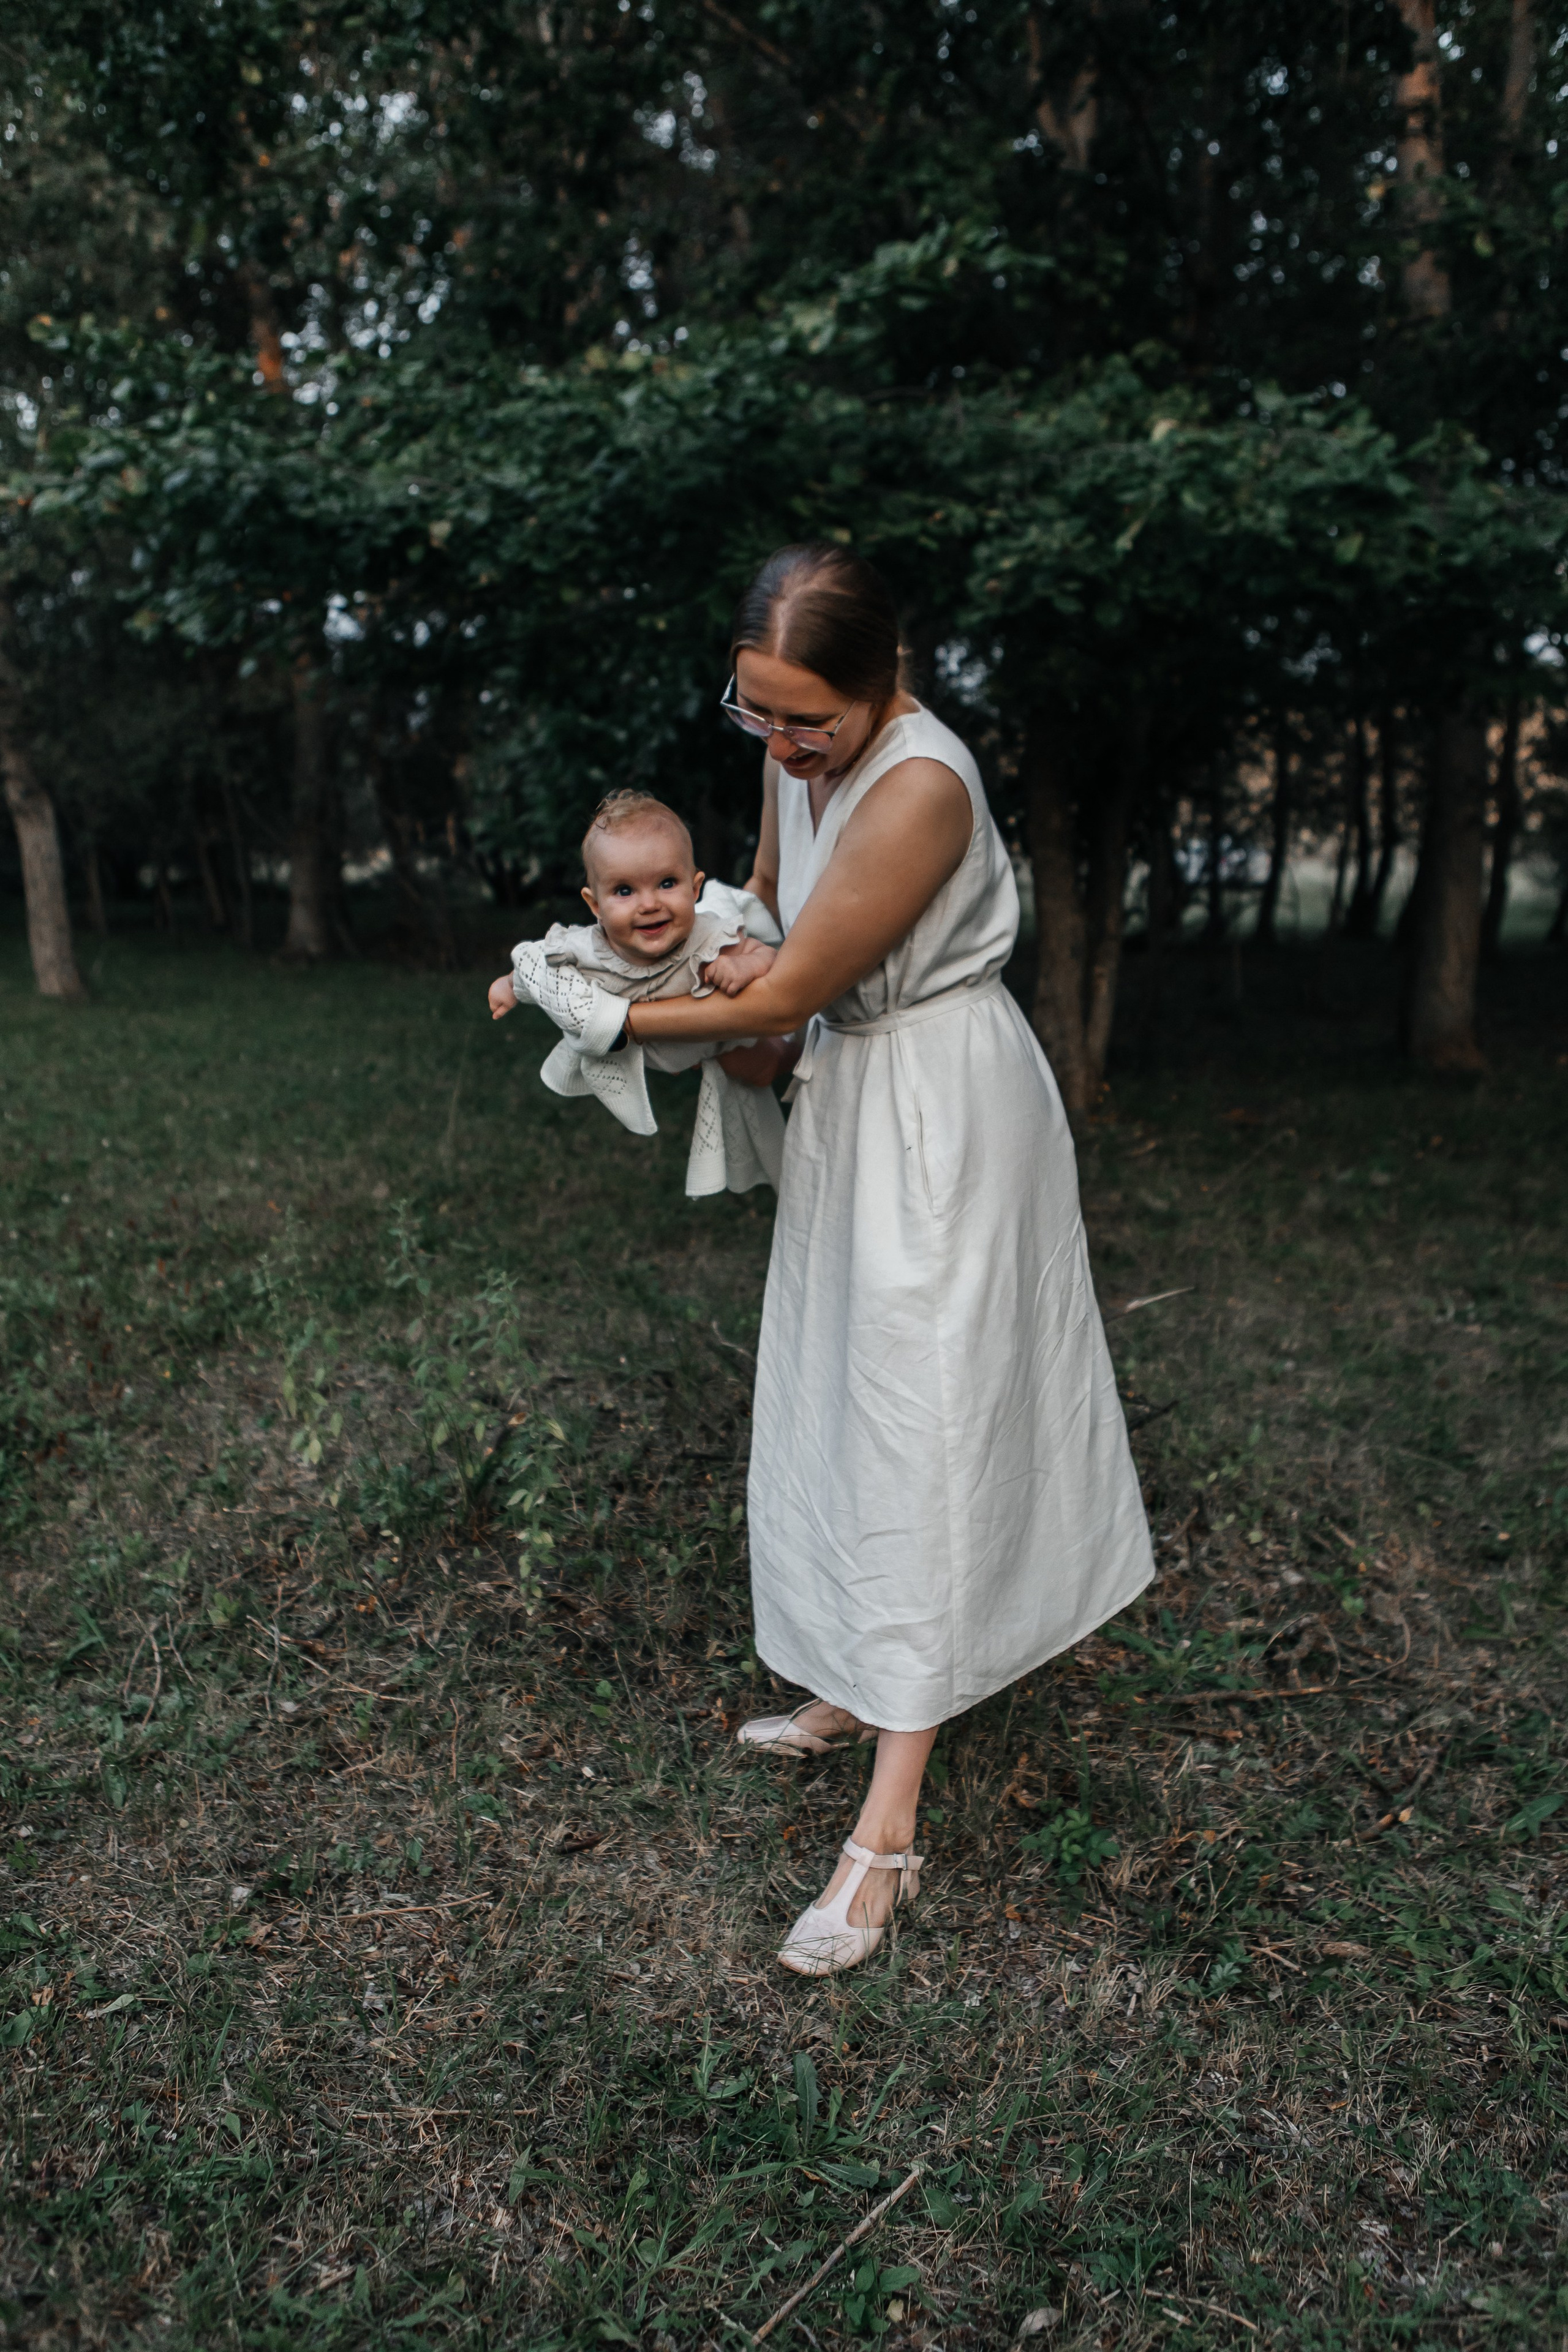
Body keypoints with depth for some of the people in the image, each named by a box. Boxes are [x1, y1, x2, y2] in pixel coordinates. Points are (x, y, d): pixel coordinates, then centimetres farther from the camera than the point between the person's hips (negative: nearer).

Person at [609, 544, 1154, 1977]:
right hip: (853, 1093, 9)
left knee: (917, 1429, -8)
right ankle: (859, 1689, 33)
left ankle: (889, 1832, 0)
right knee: (838, 1403, 15)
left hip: (942, 1111, -9)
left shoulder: (920, 786, -27)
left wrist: (598, 1015, -12)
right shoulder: (798, 751, 0)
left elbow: (780, 997, -22)